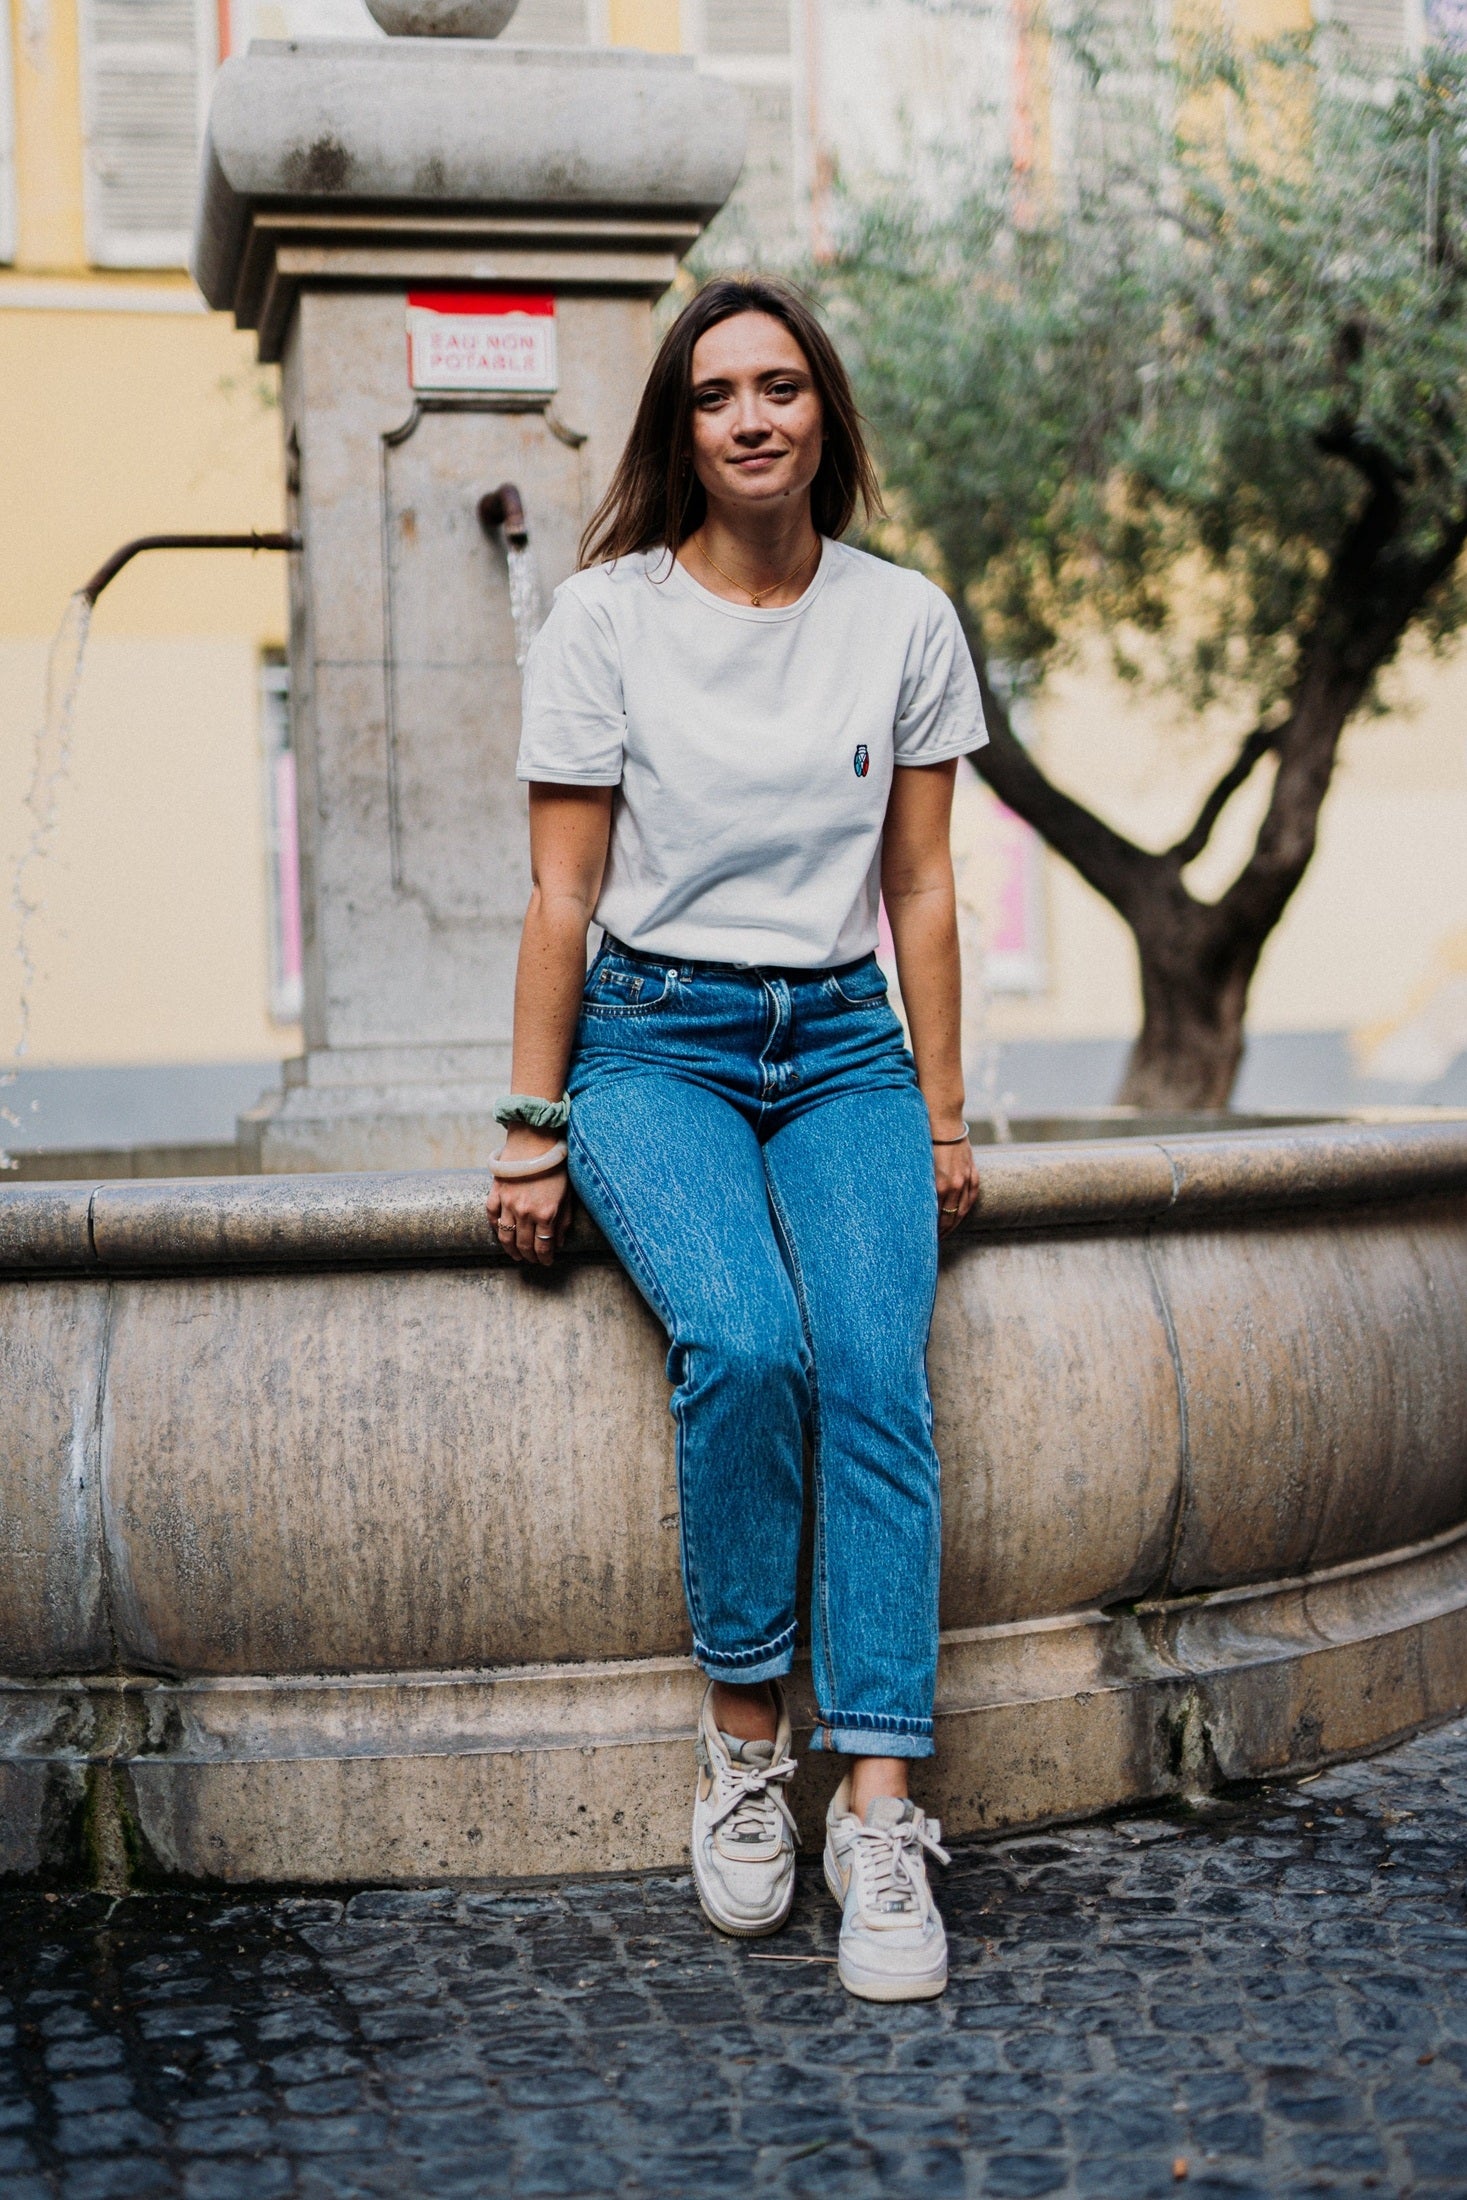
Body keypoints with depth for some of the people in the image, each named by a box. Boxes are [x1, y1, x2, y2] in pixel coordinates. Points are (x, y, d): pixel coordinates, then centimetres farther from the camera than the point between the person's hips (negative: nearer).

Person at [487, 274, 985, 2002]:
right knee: (744, 1346, -29)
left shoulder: (905, 621, 7)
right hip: (654, 1044, -2)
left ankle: (879, 1809, -22)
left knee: (877, 1370, -23)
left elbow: (921, 887, 10)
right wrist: (533, 1127, -4)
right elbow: (563, 897, 0)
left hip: (843, 1048, 2)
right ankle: (740, 1730, -9)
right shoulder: (603, 616, 0)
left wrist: (942, 1116, 6)